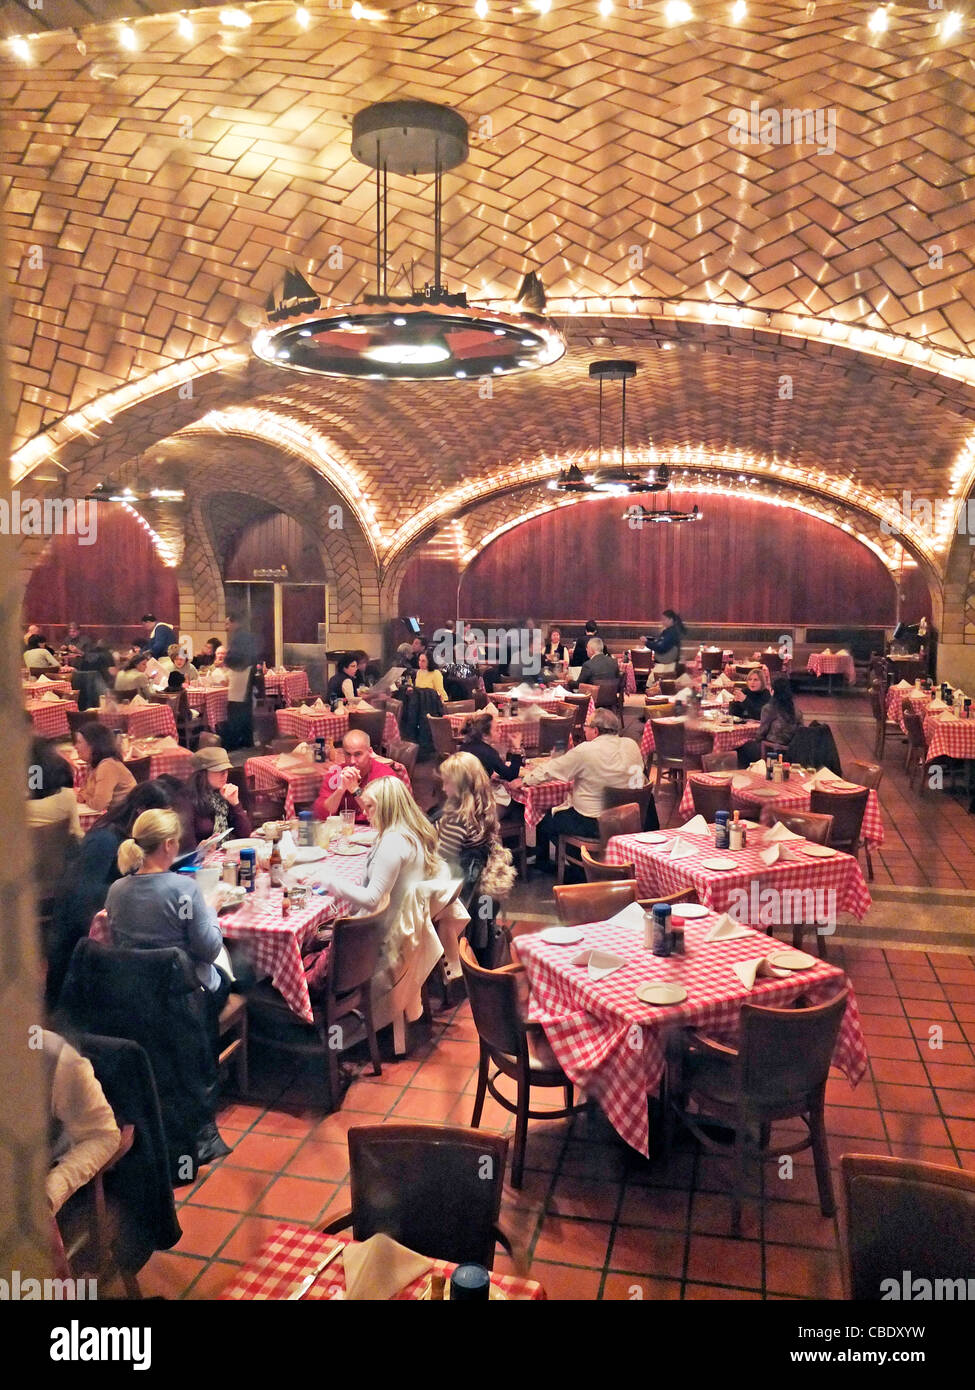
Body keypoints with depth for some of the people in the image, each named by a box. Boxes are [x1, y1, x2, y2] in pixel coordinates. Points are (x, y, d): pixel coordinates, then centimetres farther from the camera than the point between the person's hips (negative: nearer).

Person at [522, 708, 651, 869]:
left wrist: (526, 778, 6)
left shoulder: (584, 751, -20)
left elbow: (545, 772, -14)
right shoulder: (632, 745, -5)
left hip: (592, 825, -6)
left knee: (545, 818, 15)